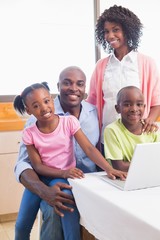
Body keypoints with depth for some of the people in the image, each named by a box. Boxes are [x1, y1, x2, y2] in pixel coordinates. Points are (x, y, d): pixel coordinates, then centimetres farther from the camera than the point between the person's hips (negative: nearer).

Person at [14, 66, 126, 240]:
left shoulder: (95, 112, 3)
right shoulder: (39, 118, -8)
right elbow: (23, 164, -14)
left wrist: (111, 171, -10)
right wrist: (44, 191, -33)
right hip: (57, 185, -3)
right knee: (55, 212, -33)